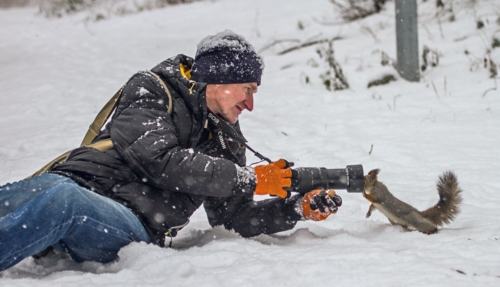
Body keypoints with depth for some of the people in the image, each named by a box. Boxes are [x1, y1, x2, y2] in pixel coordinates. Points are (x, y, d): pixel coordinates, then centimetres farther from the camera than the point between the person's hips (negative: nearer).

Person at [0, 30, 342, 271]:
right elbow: (160, 161, -9)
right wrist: (251, 180, -6)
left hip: (134, 227, 1)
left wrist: (298, 208, 11)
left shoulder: (227, 143, 23)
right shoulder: (151, 90, 6)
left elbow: (234, 218, 25)